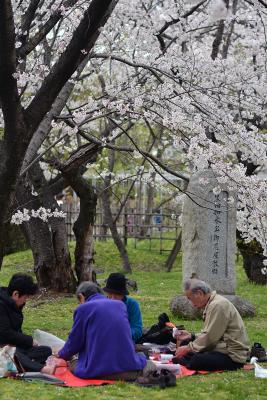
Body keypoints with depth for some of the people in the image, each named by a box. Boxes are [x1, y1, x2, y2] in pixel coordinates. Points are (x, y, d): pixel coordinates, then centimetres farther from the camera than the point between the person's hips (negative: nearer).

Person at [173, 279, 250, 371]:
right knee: (185, 343, 9)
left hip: (233, 357, -10)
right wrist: (191, 336, 10)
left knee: (196, 360, -30)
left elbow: (210, 337, -19)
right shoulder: (212, 303, 15)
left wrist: (188, 348, -10)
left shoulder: (217, 305, -18)